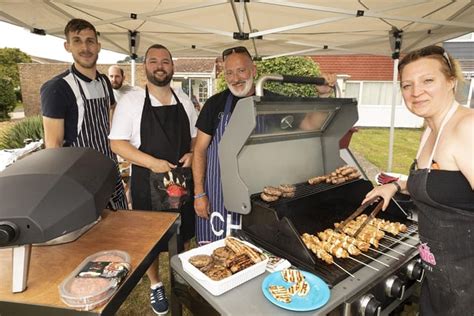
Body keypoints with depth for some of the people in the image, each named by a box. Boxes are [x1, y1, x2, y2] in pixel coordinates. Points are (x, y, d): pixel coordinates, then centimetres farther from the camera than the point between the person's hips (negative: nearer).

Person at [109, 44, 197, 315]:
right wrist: (152, 162, -19)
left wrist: (192, 154, -8)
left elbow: (196, 136, 12)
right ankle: (156, 285, 36)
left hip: (183, 179, 4)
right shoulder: (131, 101, -8)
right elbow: (118, 143, -9)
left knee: (182, 234, 18)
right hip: (148, 181, -3)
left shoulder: (184, 100, 5)